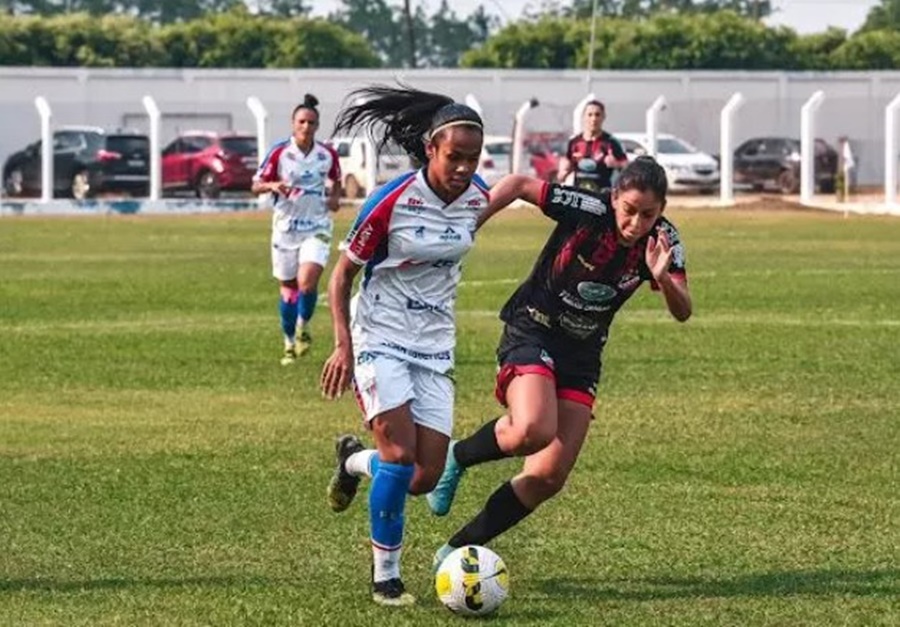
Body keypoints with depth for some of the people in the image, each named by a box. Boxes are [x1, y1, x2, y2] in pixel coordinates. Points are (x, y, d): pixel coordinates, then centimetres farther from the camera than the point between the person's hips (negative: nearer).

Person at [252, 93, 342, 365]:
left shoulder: (328, 155, -1)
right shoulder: (280, 152, -7)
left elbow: (336, 182, 18)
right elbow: (256, 185, -3)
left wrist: (335, 198, -2)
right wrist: (272, 186, -24)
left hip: (317, 228, 0)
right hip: (286, 228, 0)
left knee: (307, 283, -20)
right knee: (288, 287, 8)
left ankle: (303, 328, 8)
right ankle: (289, 344, 26)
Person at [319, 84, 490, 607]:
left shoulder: (477, 197, -4)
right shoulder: (392, 201, -18)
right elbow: (343, 273, -9)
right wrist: (344, 345, -18)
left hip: (434, 346, 5)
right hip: (380, 336, -5)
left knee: (425, 479, -1)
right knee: (400, 455, -21)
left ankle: (354, 459, 31)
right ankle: (386, 577, -4)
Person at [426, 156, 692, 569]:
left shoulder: (663, 241, -9)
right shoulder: (588, 210, -21)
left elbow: (682, 312, -16)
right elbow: (518, 185, -10)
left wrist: (663, 278, -36)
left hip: (582, 356, 5)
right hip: (531, 333, -5)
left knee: (550, 477, -2)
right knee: (533, 431, -33)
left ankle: (457, 552, 12)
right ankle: (457, 458, -1)